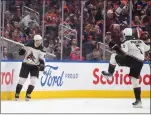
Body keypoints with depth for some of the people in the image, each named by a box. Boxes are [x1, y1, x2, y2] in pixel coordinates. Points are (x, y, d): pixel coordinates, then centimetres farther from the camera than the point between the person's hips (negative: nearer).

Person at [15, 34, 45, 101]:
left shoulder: (41, 49, -5)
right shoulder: (28, 45, -7)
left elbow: (42, 59, -7)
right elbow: (23, 50, 5)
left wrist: (42, 64, -25)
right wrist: (21, 51, -18)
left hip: (35, 66, 1)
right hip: (26, 65, -1)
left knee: (33, 81, -11)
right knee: (22, 80, -3)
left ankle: (28, 95, 2)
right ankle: (17, 94, 9)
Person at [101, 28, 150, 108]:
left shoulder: (126, 42, 0)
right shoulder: (140, 41, 21)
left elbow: (123, 53, -14)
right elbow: (147, 49, 28)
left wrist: (115, 47, -8)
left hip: (131, 60, -7)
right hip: (140, 63, 7)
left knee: (114, 56, 10)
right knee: (135, 80, 12)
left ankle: (109, 74, 15)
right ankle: (138, 100, 3)